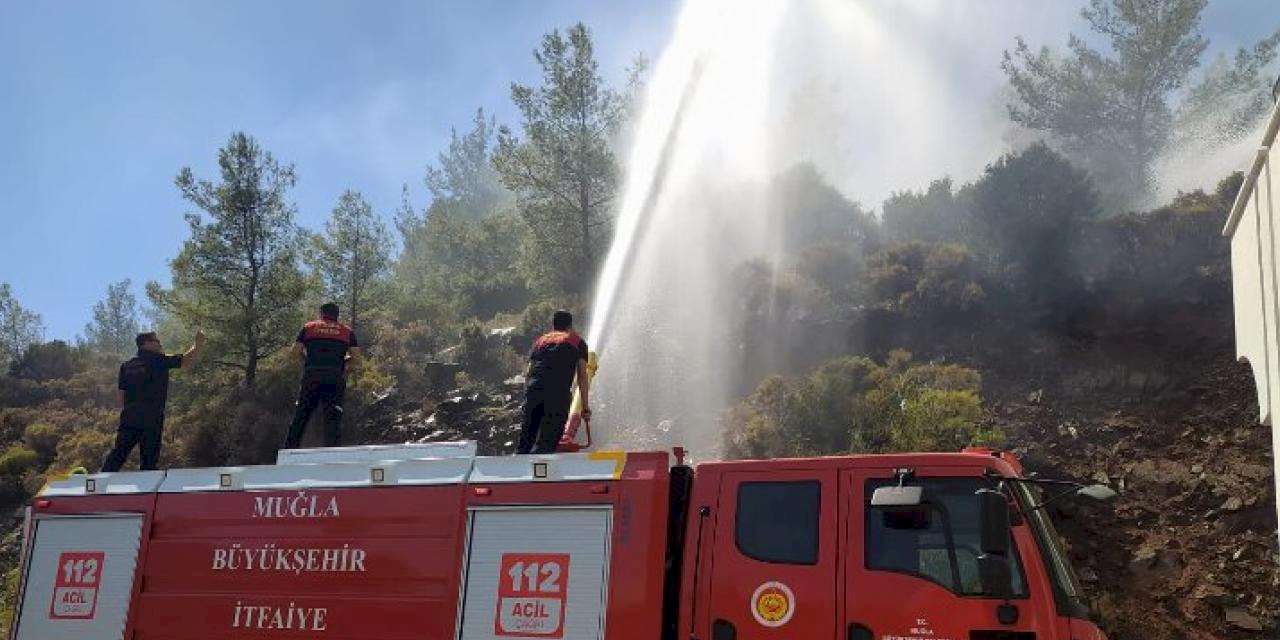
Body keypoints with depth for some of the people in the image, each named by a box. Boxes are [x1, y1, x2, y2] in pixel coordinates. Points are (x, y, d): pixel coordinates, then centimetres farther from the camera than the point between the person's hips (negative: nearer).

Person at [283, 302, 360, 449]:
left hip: (312, 373, 0)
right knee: (333, 414, 0)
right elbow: (356, 354, 4)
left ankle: (289, 448, 9)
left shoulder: (309, 327, 12)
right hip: (336, 376, 0)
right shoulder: (347, 331, 13)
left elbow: (296, 351, 4)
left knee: (302, 411, 8)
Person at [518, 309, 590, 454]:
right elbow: (582, 376, 16)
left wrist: (527, 397, 27)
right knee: (547, 440, -5)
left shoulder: (541, 340, 31)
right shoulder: (577, 341, 23)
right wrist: (585, 406, 18)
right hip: (558, 390, -3)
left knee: (526, 438, 10)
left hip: (533, 388, 3)